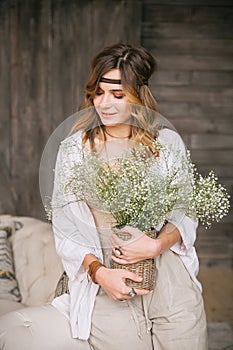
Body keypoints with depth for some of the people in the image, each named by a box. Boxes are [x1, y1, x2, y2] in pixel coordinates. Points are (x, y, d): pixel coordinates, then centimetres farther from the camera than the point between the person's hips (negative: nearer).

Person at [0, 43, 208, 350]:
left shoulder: (168, 142, 4)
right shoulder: (74, 149, 2)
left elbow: (186, 214, 7)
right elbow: (65, 227, 0)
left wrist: (157, 245, -13)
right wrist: (100, 272, -15)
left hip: (171, 283, 1)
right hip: (111, 290, -1)